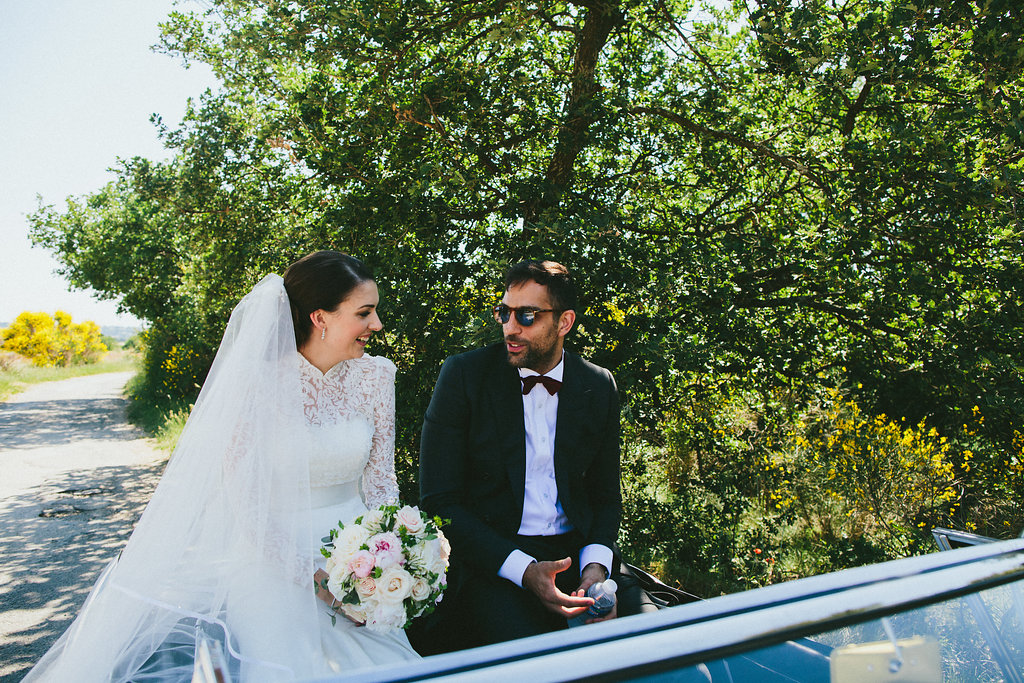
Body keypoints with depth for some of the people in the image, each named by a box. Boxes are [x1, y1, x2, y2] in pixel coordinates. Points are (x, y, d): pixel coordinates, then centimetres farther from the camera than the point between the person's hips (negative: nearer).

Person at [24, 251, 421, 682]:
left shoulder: (375, 376, -2)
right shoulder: (257, 383, -14)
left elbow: (380, 480, 3)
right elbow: (244, 501, -12)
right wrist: (311, 577, -16)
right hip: (272, 561, -3)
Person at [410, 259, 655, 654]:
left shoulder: (599, 387, 5)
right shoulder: (464, 374, -5)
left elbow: (605, 496, 13)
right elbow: (438, 500, -7)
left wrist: (596, 566, -8)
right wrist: (522, 571, -19)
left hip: (576, 554, 4)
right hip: (489, 559, -3)